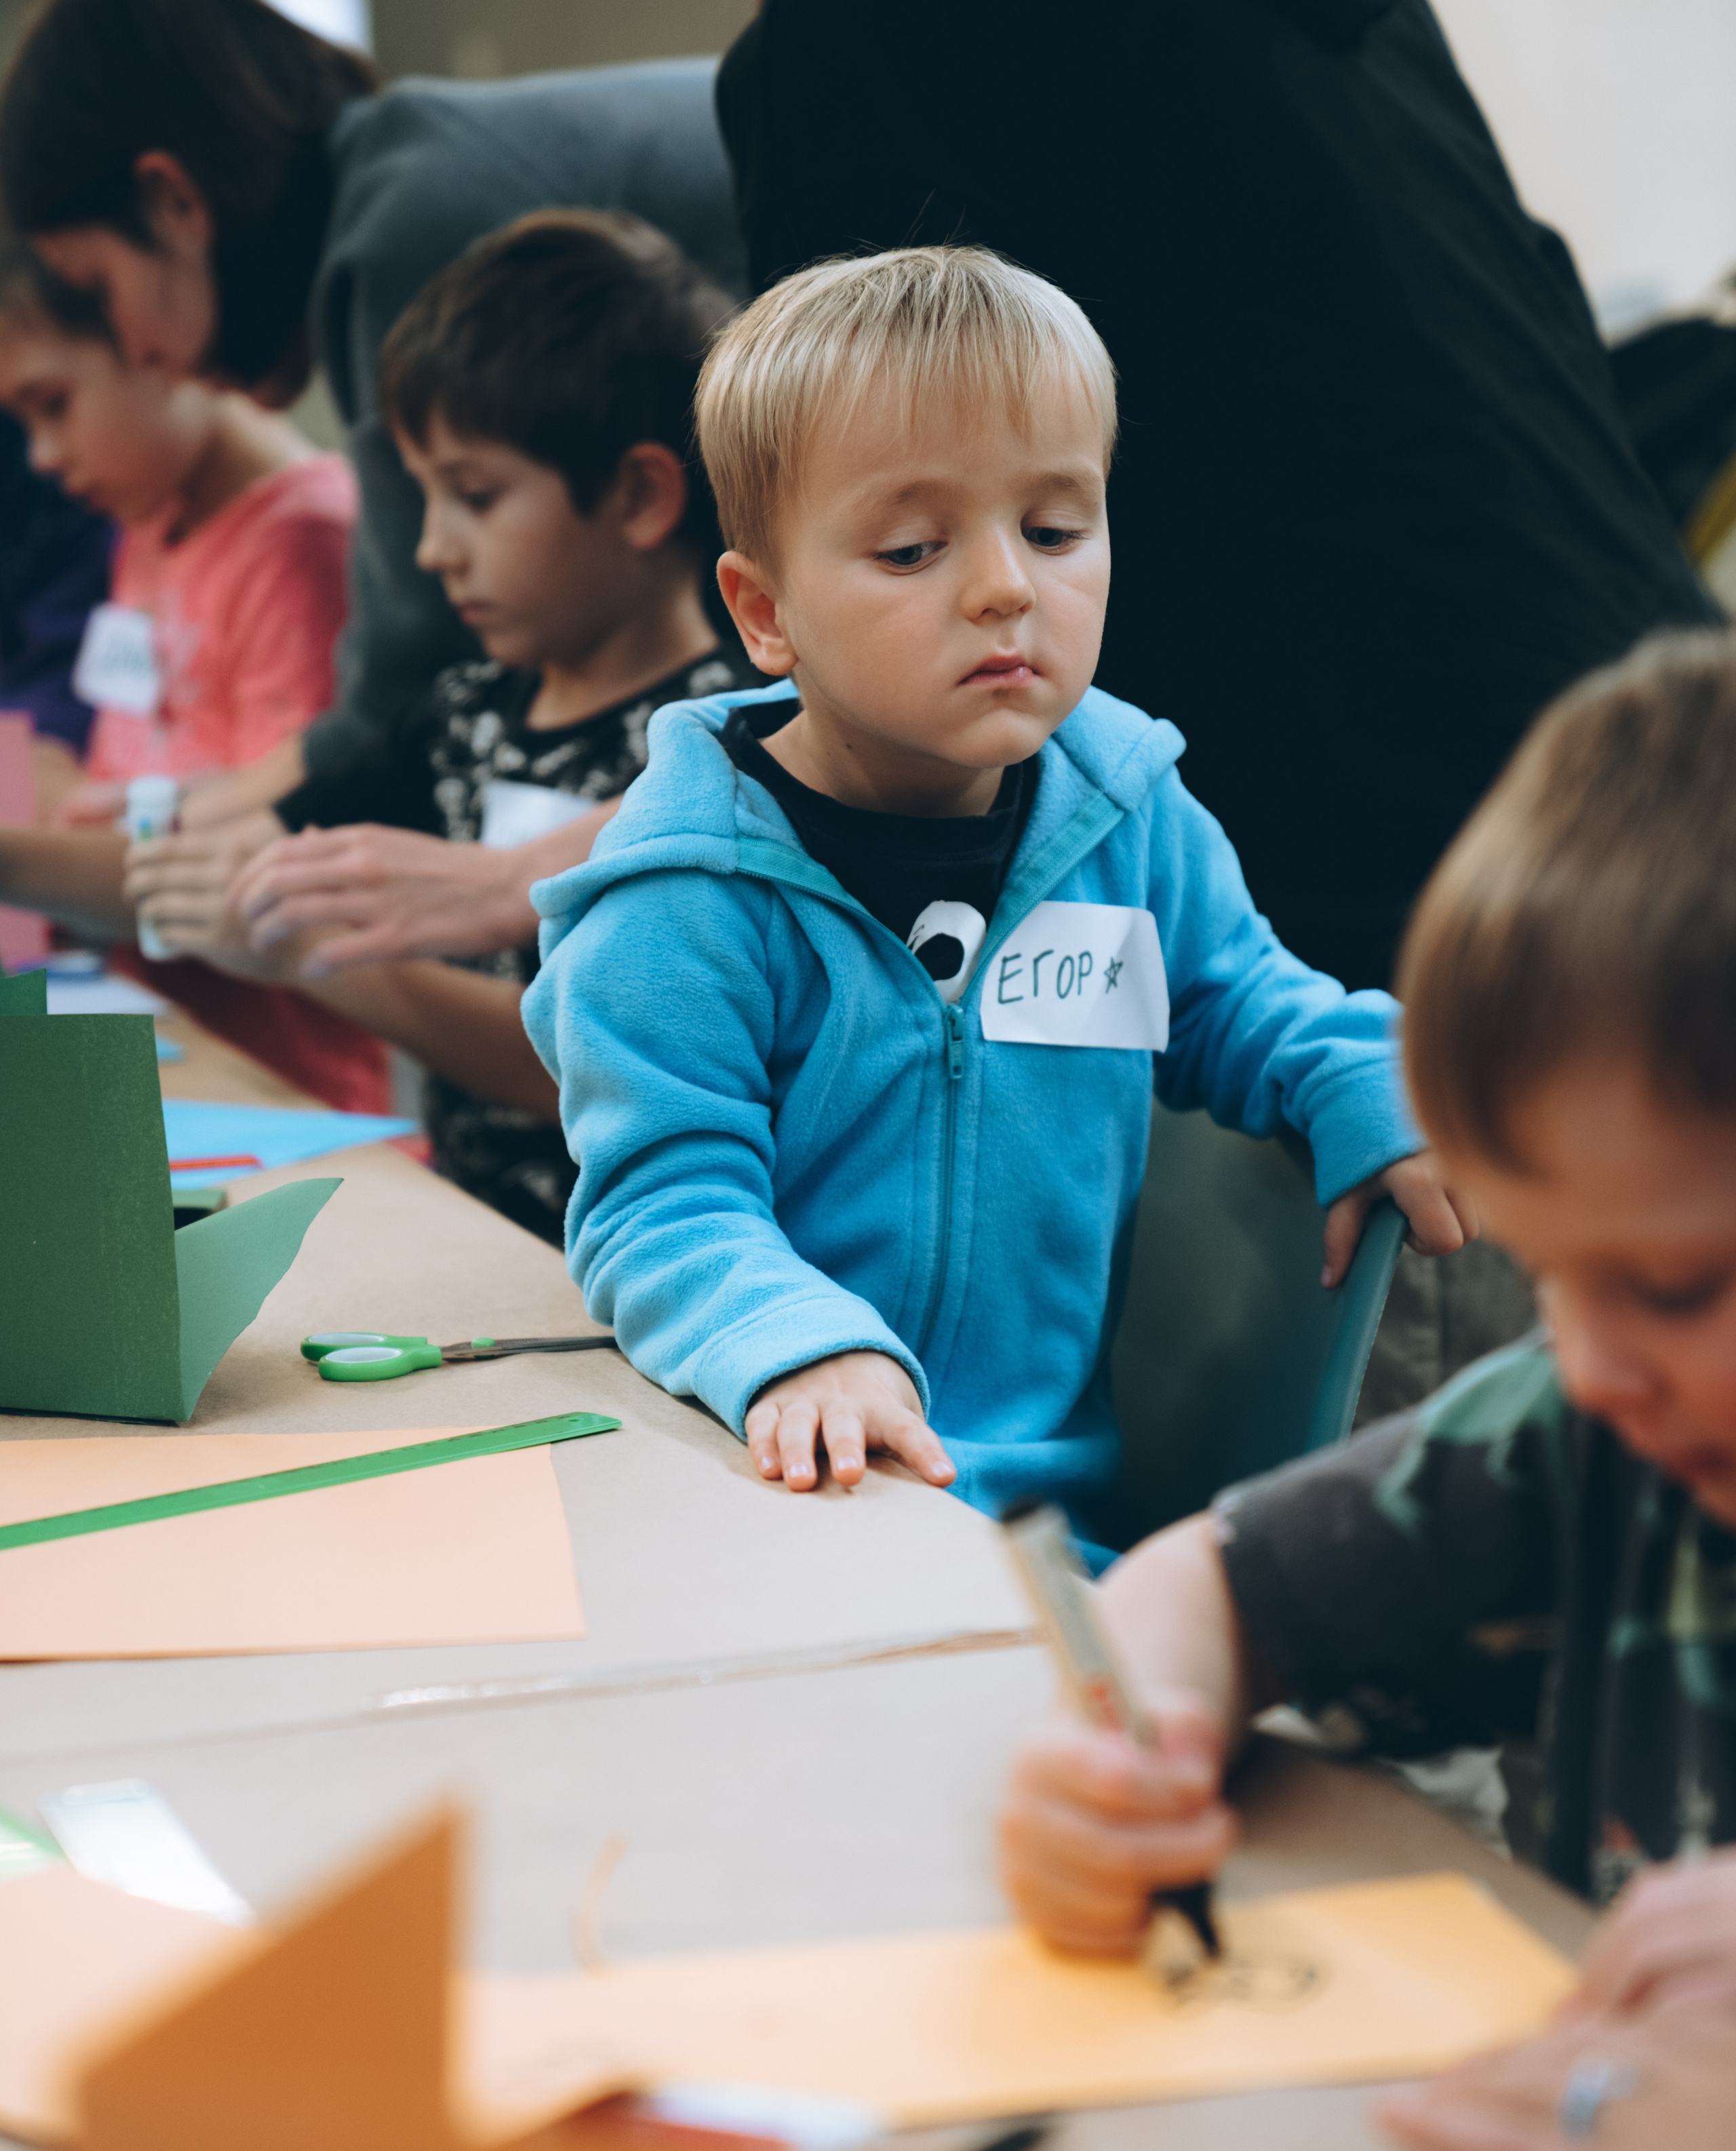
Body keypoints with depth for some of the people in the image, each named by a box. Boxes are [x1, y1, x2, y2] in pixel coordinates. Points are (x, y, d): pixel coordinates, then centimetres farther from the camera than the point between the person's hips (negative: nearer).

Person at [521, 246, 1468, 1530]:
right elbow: (663, 1203, -13)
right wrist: (795, 1344, -32)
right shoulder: (688, 903, -11)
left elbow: (1232, 1000, 25)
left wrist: (1370, 1090, 6)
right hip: (800, 1478, -4)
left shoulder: (1132, 812, 6)